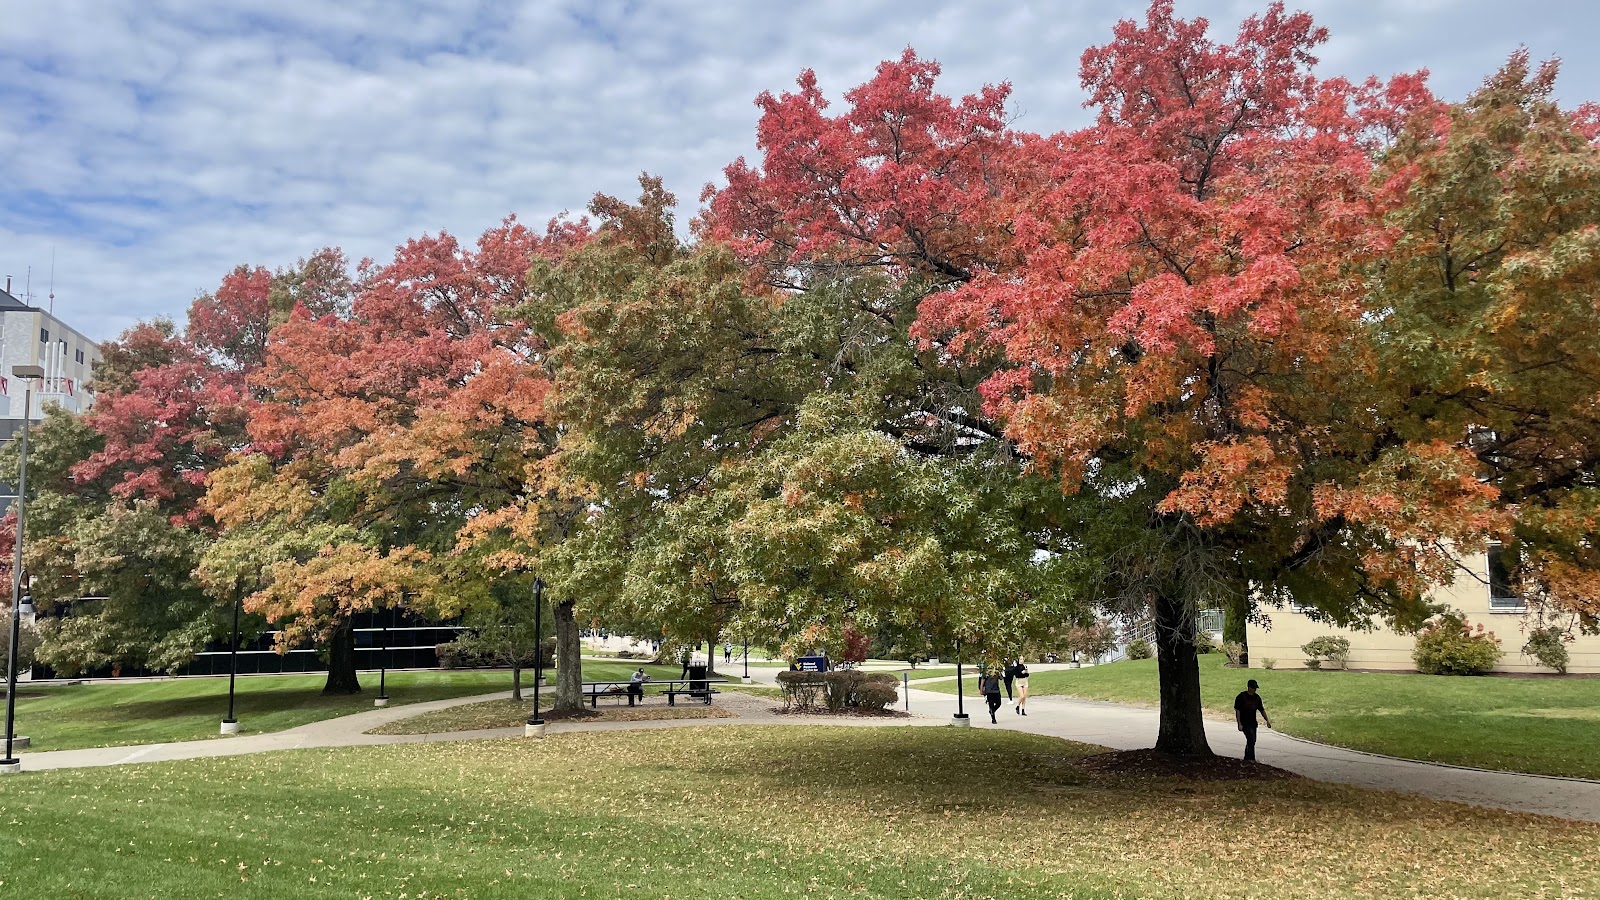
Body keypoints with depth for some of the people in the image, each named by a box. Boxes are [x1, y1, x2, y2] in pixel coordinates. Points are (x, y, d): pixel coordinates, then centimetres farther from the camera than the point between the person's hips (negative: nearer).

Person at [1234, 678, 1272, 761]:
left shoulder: (1257, 697, 8)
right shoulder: (1241, 697, -11)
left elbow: (1262, 710, 16)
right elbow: (1237, 711, -12)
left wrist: (1267, 721, 8)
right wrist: (1239, 724, -17)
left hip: (1253, 723, 7)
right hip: (1244, 723, -7)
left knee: (1252, 741, 13)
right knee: (1251, 739, -18)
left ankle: (1247, 759, 28)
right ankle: (1250, 759, -16)